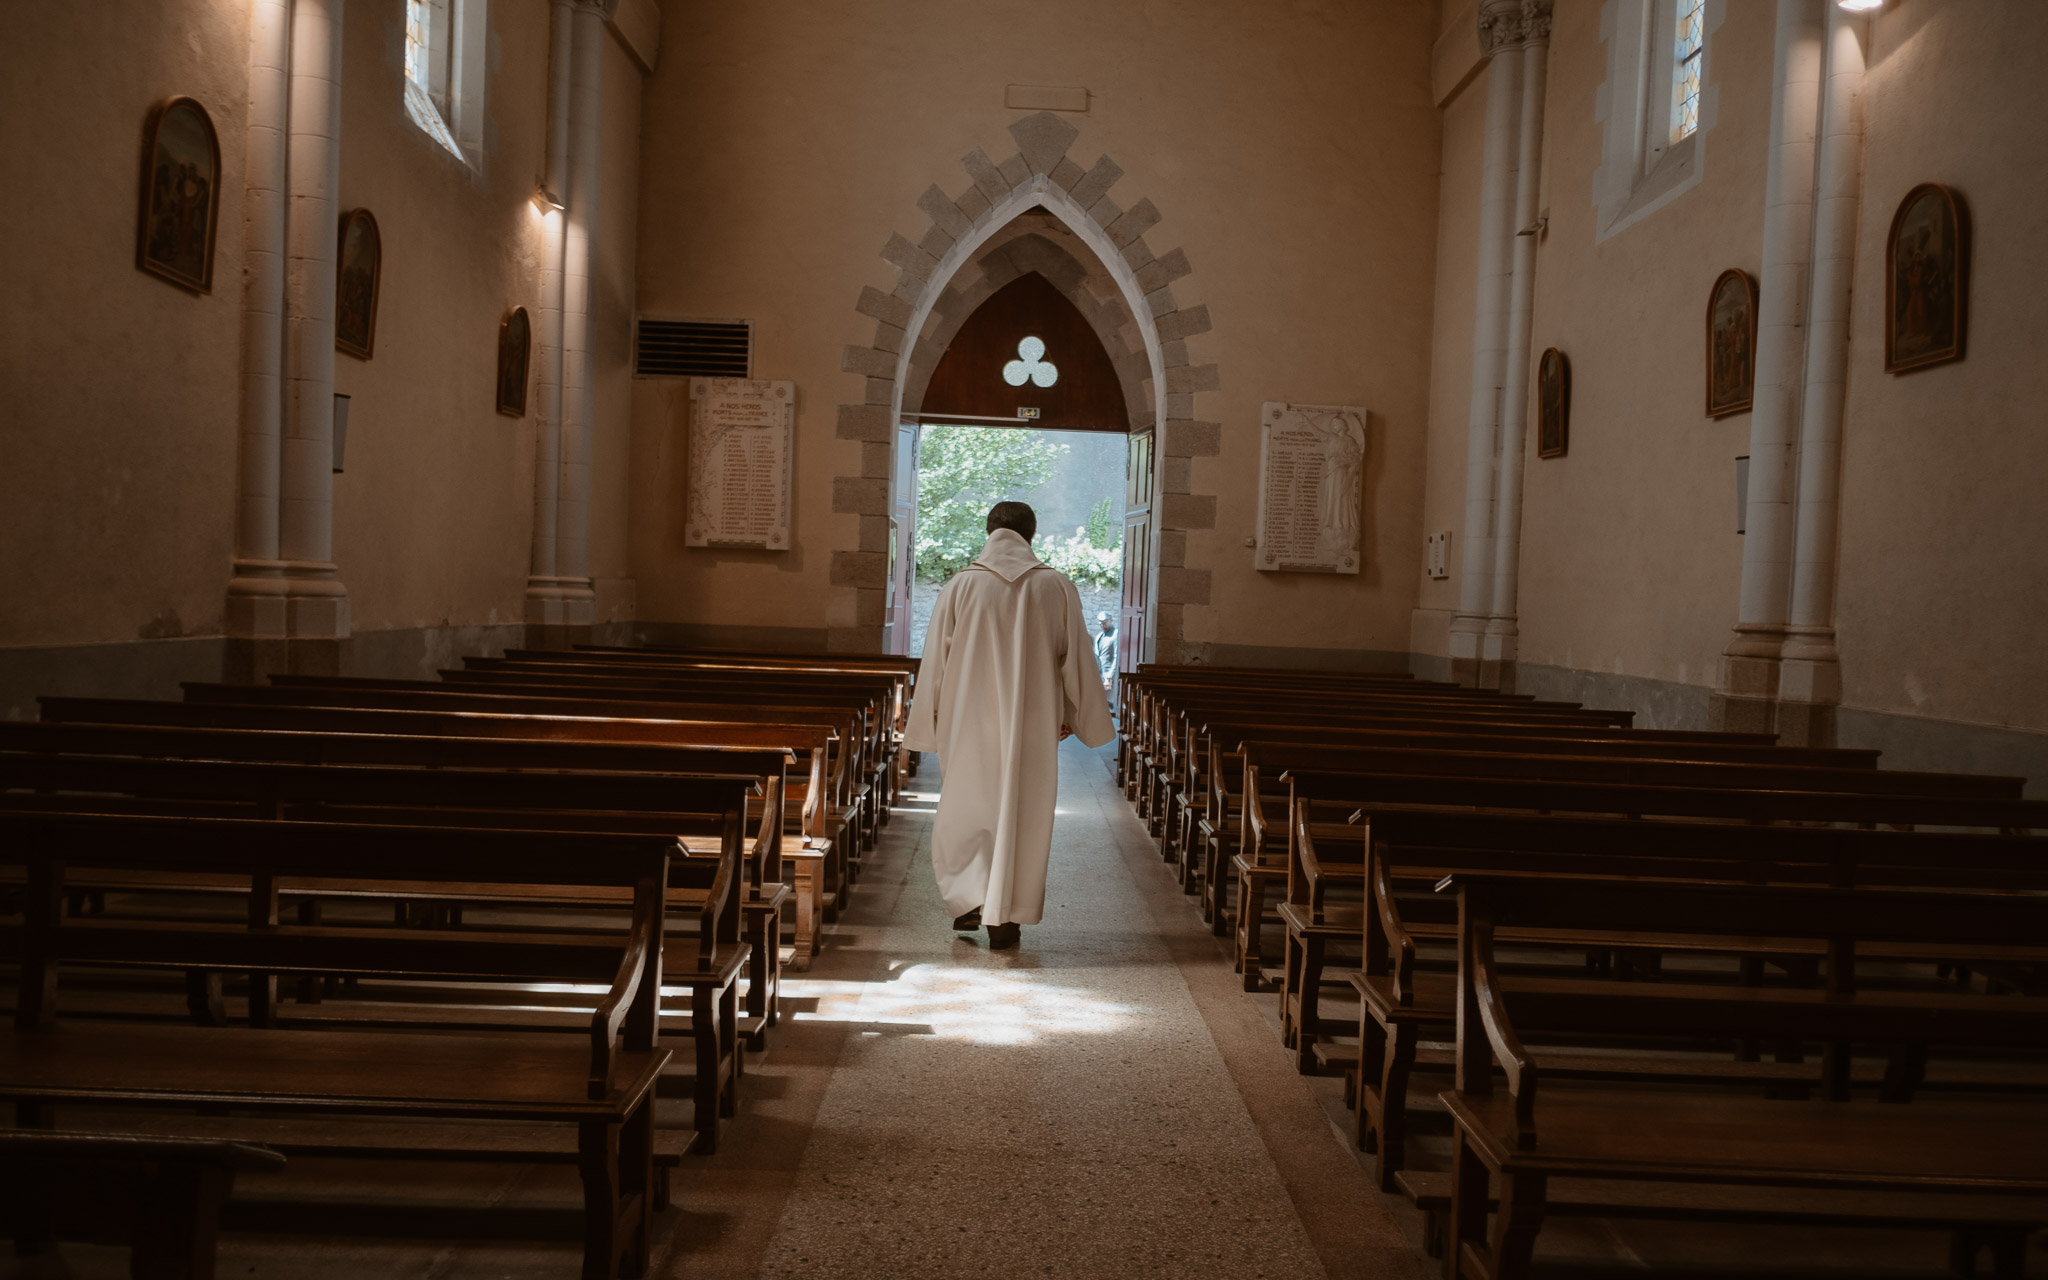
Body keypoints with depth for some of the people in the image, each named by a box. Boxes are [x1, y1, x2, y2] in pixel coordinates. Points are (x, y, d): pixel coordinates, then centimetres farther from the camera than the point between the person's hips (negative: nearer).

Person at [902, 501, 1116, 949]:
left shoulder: (959, 586, -3)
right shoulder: (1057, 587, 0)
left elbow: (936, 660, 0)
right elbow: (1075, 658, 5)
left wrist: (930, 720, 10)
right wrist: (1073, 716, 17)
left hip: (970, 719, 0)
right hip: (1033, 725, 1)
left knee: (966, 809, 16)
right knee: (1022, 815, 7)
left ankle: (971, 899, 6)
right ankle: (1005, 918, 9)